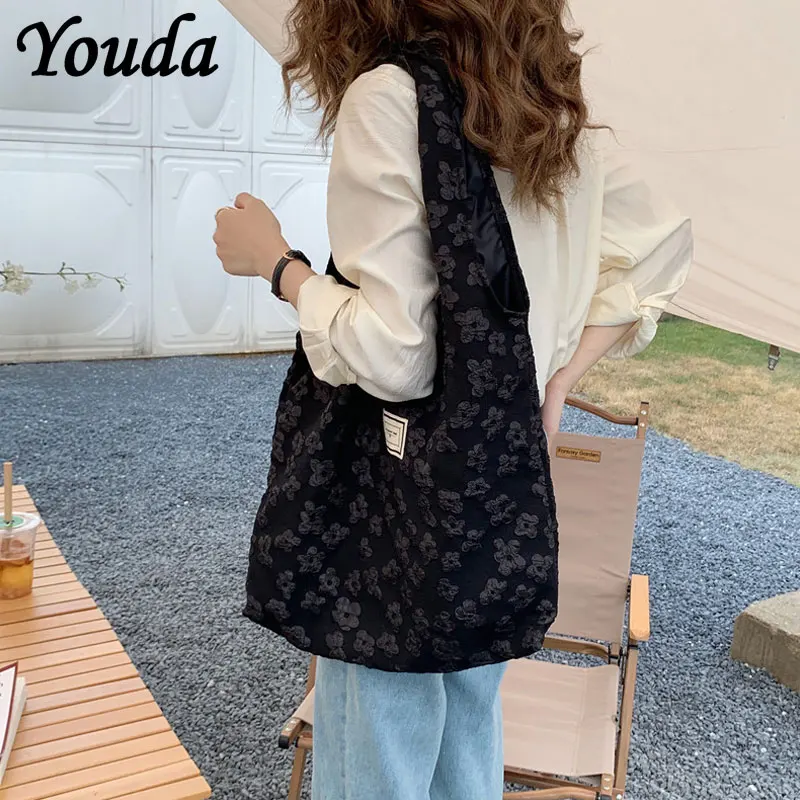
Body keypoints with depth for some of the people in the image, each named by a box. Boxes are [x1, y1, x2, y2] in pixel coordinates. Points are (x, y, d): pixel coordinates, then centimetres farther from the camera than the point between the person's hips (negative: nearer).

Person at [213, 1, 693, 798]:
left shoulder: (389, 97, -16)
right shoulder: (554, 110, 6)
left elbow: (390, 355, -21)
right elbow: (664, 244, 16)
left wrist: (274, 261, -6)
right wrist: (560, 375, 10)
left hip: (408, 508, -7)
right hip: (501, 498, 8)